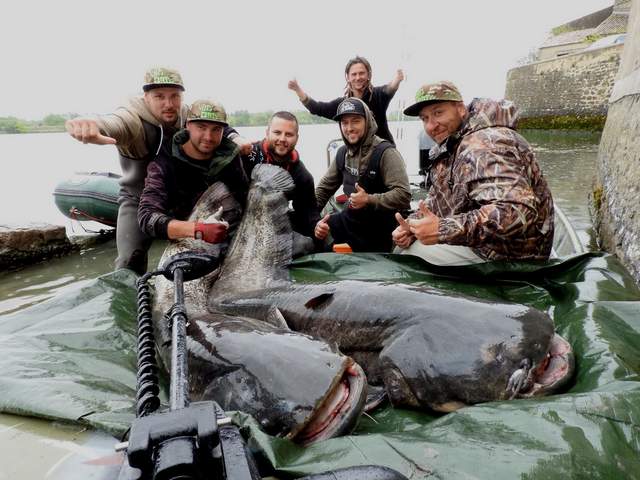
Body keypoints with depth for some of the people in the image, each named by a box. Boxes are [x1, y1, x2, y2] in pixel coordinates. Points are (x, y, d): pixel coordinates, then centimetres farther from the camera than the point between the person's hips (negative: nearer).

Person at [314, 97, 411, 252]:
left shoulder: (385, 153, -19)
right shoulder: (343, 153, 4)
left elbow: (403, 196, -27)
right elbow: (324, 187, 10)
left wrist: (369, 200, -34)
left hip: (379, 232, -6)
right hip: (349, 221, 6)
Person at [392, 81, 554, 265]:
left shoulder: (483, 146, -26)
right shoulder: (452, 146, 8)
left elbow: (517, 212, -39)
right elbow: (437, 202, 13)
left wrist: (443, 229, -38)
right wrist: (413, 227, -6)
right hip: (481, 243, 10)